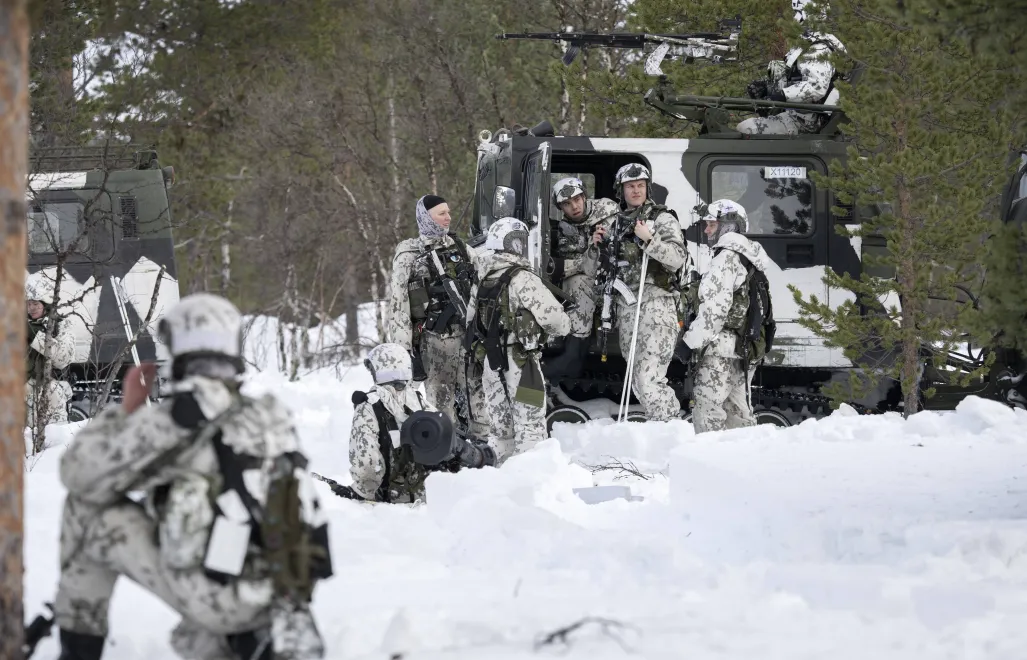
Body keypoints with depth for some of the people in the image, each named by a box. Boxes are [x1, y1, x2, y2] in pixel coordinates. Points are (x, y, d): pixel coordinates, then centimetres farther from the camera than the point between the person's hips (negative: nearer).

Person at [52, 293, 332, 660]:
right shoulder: (272, 415, 12)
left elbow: (78, 475, 2)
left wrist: (125, 410, 17)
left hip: (211, 594, -6)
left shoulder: (172, 419, -6)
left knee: (89, 507, 11)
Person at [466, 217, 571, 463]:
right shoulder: (523, 279, -16)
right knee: (530, 426, -2)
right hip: (520, 363, -7)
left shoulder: (481, 283, 7)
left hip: (491, 364, 7)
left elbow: (472, 321, 14)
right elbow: (556, 321, -15)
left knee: (500, 426, 15)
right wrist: (564, 323, 6)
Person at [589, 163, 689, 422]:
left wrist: (649, 239, -22)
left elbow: (677, 259, -12)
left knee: (648, 378, -19)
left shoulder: (662, 219, 0)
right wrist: (598, 245, 7)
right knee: (638, 380, 7)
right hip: (626, 303, 7)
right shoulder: (614, 223, 18)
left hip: (655, 302, -7)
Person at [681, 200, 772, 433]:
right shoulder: (749, 258, 20)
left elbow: (715, 307, -18)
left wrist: (691, 341, -17)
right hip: (745, 349, 10)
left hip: (722, 346, -10)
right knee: (737, 409, 13)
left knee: (706, 405, -13)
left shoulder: (727, 258, -10)